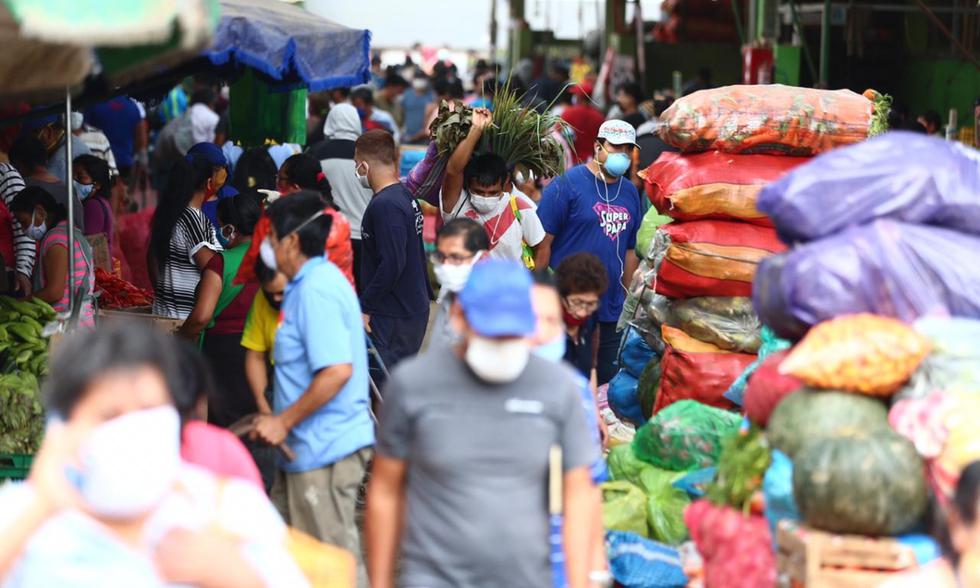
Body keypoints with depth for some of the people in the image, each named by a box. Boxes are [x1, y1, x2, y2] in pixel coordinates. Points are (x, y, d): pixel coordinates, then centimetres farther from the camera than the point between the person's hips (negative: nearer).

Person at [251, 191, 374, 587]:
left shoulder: (316, 290, -19)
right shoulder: (315, 281, 14)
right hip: (309, 446, 11)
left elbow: (337, 371, -28)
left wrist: (284, 421, -21)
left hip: (325, 451, -11)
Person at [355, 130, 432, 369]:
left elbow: (392, 264, -25)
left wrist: (365, 306, -18)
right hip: (415, 308, 10)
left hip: (393, 318, -10)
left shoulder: (385, 206, -20)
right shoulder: (406, 195, 10)